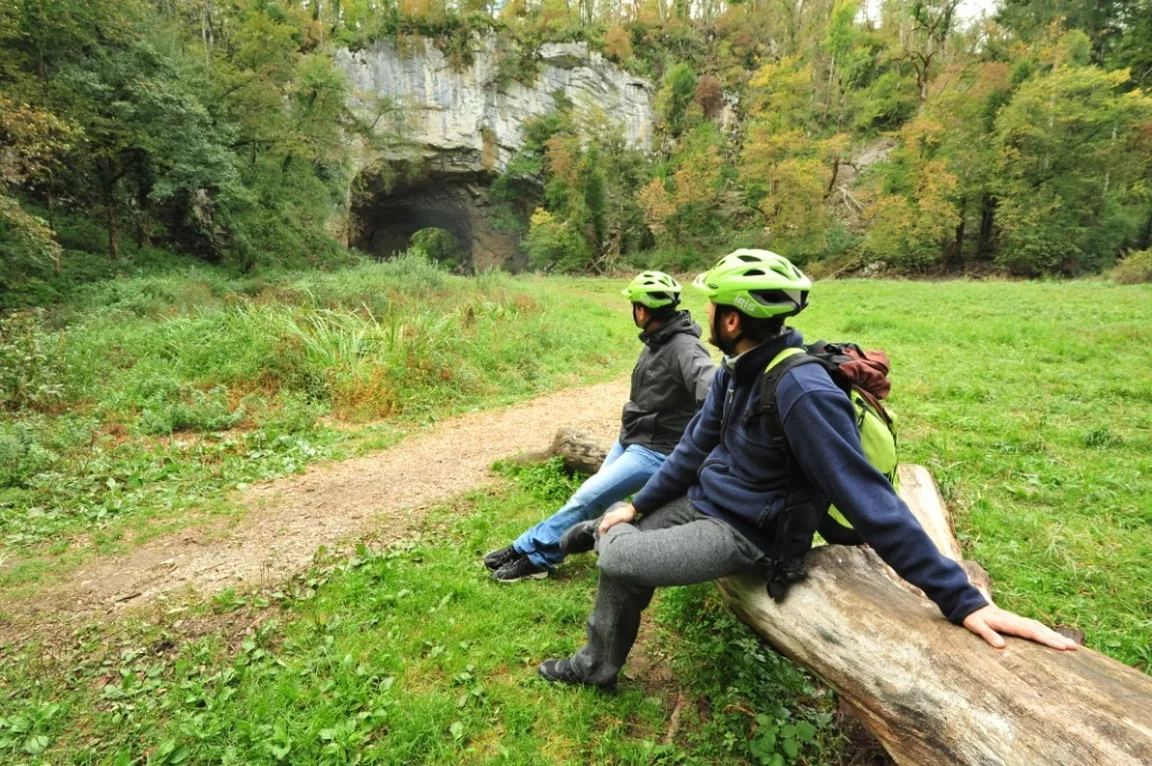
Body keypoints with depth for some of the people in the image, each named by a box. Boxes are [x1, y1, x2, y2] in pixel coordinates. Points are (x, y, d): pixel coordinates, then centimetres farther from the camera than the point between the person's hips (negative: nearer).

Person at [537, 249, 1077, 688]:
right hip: (703, 499, 8)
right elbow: (695, 447, 6)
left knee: (620, 559, -14)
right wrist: (635, 507, 6)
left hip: (744, 532, -8)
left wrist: (963, 599, -26)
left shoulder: (801, 391, -31)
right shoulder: (737, 369, -3)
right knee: (622, 536, 9)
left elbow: (869, 500, -29)